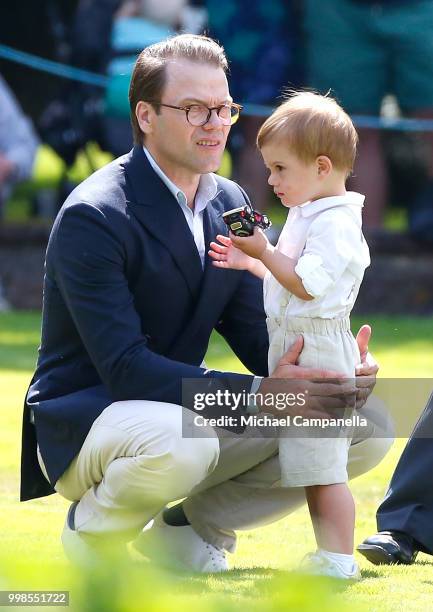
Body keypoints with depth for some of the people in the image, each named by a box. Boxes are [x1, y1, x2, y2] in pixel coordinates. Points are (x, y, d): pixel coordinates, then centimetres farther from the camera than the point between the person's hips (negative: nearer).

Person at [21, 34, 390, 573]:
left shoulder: (229, 204, 7)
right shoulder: (93, 216, -19)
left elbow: (258, 338, 6)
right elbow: (125, 366, -26)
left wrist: (338, 371, -17)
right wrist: (258, 393, -34)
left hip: (182, 411, 8)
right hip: (82, 422, -8)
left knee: (367, 427, -4)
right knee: (181, 442, -41)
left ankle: (187, 528, 6)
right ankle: (90, 531, -8)